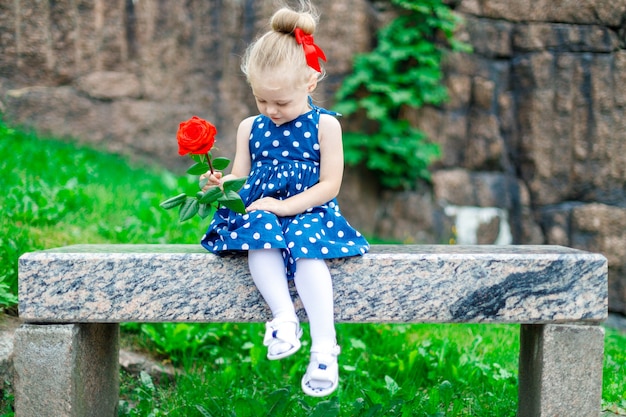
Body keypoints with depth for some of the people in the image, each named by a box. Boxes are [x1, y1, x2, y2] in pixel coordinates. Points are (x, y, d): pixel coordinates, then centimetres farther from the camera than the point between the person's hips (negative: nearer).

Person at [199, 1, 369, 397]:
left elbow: (330, 185, -5)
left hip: (308, 211, -3)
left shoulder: (325, 125, 0)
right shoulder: (251, 127, 13)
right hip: (261, 209, 3)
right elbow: (240, 175, 14)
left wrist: (284, 206, -16)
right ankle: (285, 318, -37)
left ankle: (324, 346, -37)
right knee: (258, 234, -34)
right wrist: (221, 183, -11)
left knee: (306, 243, -36)